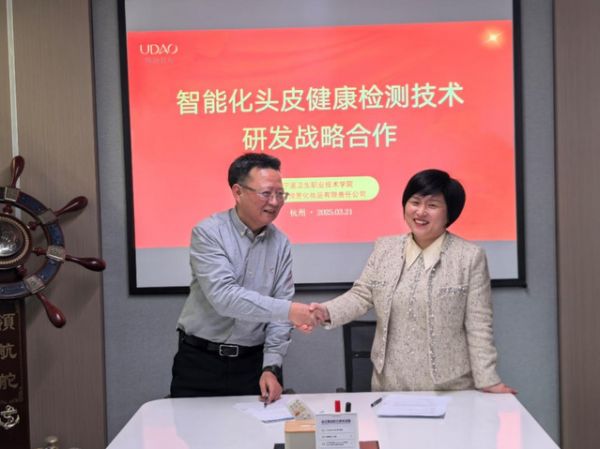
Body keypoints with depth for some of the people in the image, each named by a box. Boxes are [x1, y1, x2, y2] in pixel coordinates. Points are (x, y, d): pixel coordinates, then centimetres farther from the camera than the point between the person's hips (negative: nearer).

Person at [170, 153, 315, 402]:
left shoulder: (280, 243, 1)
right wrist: (287, 310, -32)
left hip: (253, 362, 3)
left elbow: (279, 310, 0)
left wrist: (271, 367, -9)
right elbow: (223, 296, -26)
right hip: (200, 361, -3)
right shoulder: (208, 232, -13)